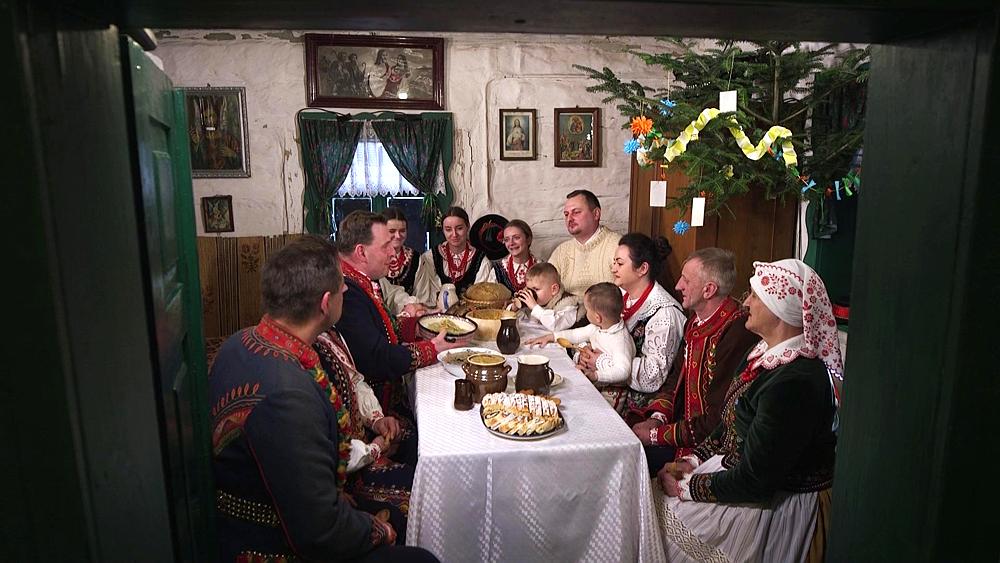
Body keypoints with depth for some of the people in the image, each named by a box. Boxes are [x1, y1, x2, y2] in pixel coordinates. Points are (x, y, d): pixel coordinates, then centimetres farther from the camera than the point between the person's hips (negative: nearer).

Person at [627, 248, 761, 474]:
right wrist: (657, 417, -3)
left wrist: (657, 435, -17)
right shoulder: (697, 320, 5)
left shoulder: (736, 335, -26)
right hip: (681, 419, 8)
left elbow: (718, 422, -24)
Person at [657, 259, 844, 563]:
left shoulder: (796, 383, -28)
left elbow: (753, 483, -25)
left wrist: (685, 486, -15)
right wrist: (693, 461, 2)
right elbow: (731, 424, 13)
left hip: (774, 506, -8)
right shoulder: (766, 355, 2)